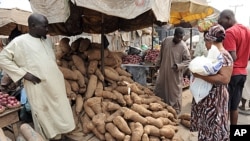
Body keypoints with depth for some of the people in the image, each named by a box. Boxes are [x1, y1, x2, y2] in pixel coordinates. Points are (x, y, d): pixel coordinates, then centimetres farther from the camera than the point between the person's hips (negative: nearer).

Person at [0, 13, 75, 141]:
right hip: (38, 87, -6)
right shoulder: (19, 42, -11)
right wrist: (24, 73, -15)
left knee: (58, 112, 17)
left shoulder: (48, 39, 8)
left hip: (55, 84, 6)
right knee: (43, 115, 9)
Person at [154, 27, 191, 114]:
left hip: (175, 74, -5)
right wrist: (157, 63, 13)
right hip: (163, 71, 5)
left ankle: (176, 111, 22)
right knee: (160, 89, 17)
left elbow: (188, 60, -11)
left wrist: (179, 66, -25)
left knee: (175, 92, 5)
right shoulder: (166, 40, -4)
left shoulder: (183, 47, -17)